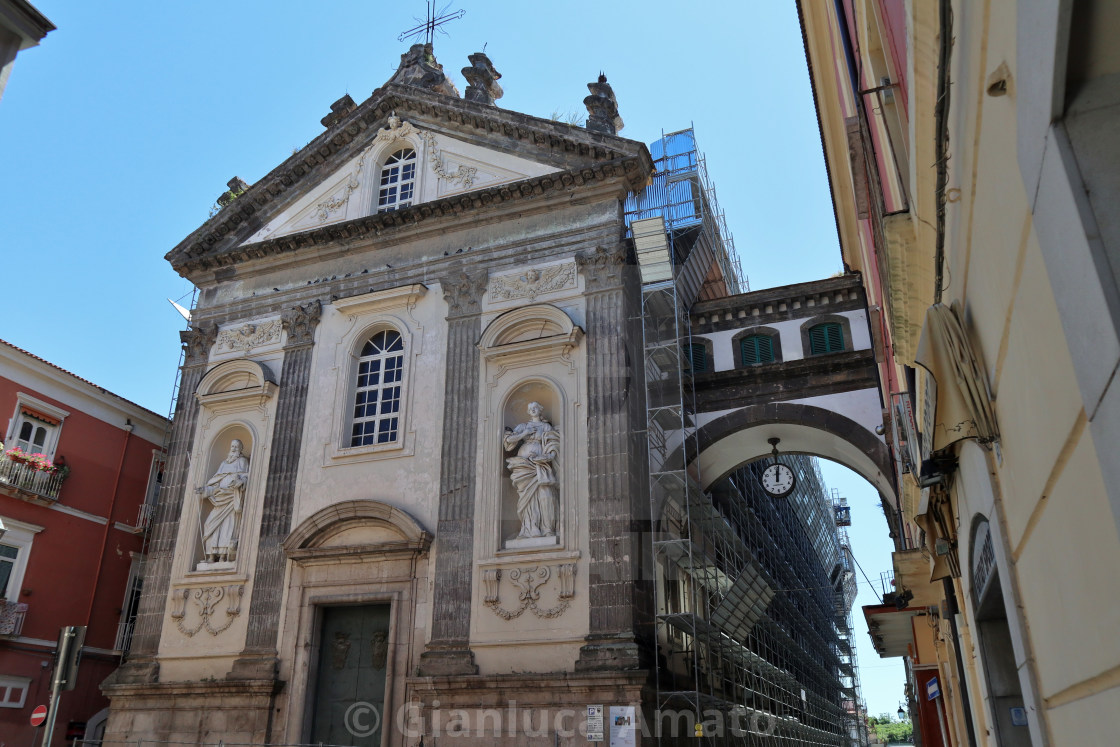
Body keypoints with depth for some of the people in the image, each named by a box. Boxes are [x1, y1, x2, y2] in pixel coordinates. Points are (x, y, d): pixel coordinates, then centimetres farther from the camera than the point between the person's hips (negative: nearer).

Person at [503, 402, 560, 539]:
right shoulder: (523, 426, 20)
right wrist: (524, 434, 1)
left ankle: (547, 529, -17)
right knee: (528, 495, -9)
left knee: (545, 494, -16)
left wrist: (549, 456, -11)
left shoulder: (546, 426, 17)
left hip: (540, 463, -1)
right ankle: (531, 530, -12)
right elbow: (509, 439, 8)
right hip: (524, 463, 1)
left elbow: (553, 444, 5)